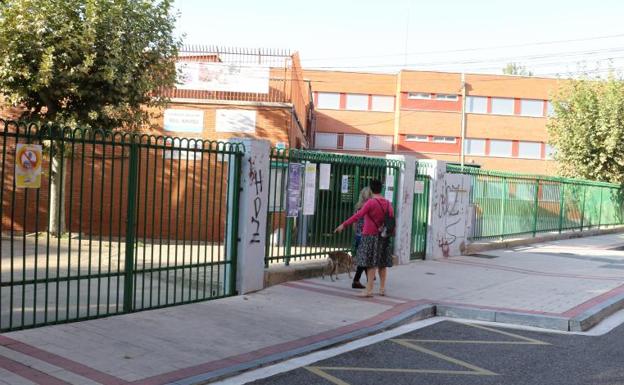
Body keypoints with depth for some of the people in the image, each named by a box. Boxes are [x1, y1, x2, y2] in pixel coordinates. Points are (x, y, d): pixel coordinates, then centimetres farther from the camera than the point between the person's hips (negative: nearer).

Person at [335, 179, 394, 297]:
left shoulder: (371, 202, -13)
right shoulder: (387, 203, 6)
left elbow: (358, 215, -22)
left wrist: (344, 225, -24)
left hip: (370, 236, -6)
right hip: (383, 237, 6)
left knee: (371, 264, -5)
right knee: (382, 263, 13)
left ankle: (369, 290, -7)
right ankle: (382, 289, 20)